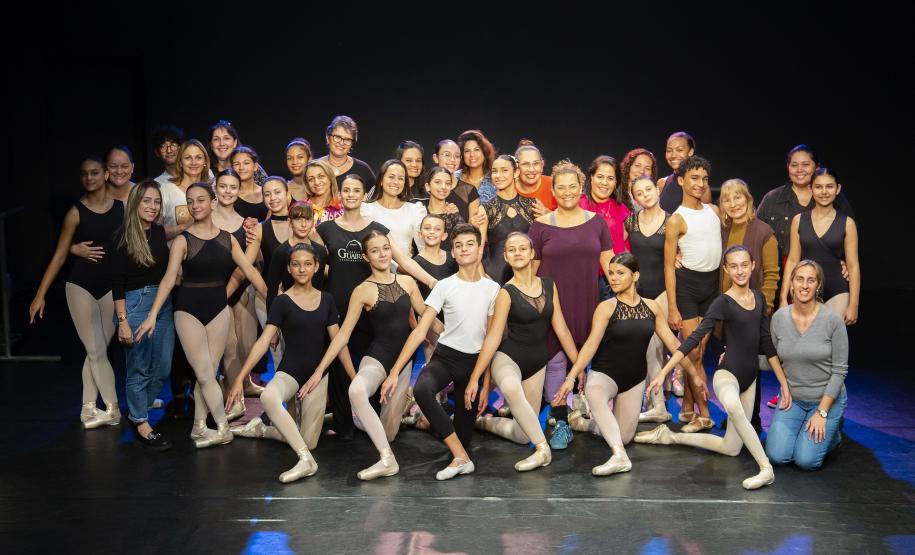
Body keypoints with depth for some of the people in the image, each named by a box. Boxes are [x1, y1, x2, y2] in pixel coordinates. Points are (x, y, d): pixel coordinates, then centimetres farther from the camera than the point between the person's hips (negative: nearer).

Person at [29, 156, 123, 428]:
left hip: (111, 287, 2)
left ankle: (88, 409, 19)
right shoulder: (76, 212, -7)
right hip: (80, 286, -2)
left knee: (97, 351, 8)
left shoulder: (122, 207, -2)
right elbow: (59, 255, -3)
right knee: (96, 351, 0)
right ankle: (112, 410, 8)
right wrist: (40, 295, -4)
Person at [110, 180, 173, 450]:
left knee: (162, 368, 9)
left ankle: (137, 411, 30)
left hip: (164, 304, 6)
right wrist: (122, 321, -14)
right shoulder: (124, 236, -9)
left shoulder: (160, 232, 6)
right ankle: (141, 424, 18)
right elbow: (117, 283, -10)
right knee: (139, 369, 4)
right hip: (135, 304, -6)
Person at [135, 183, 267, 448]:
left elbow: (250, 271, 5)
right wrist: (153, 314, -23)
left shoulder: (227, 239, 4)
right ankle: (223, 428, 7)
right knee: (205, 374, -2)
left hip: (219, 309, 3)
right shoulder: (183, 240, -6)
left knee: (208, 373, 6)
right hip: (189, 310, -3)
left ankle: (199, 427, 17)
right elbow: (169, 279, -14)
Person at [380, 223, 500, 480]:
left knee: (463, 432, -1)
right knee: (421, 389, -35)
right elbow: (420, 331, -8)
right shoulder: (444, 286, -3)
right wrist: (395, 371, -16)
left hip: (475, 361, 2)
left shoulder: (492, 288, 3)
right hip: (445, 356, -2)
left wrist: (486, 384, 3)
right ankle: (461, 458, -27)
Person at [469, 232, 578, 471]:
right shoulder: (506, 292, -11)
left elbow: (561, 329, 6)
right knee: (511, 387, -43)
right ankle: (542, 449, -32)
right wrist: (474, 378, -17)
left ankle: (486, 422, 33)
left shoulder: (549, 286, 2)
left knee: (522, 436, 5)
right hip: (508, 356, -5)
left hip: (537, 361, 5)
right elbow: (493, 337, -13)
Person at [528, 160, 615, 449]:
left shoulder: (596, 221, 7)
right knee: (555, 360, -1)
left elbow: (608, 262, 8)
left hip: (588, 303, 2)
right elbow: (530, 269, 4)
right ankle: (561, 423, 9)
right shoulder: (541, 225, 0)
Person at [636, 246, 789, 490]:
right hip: (727, 373, -7)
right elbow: (695, 337, -17)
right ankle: (766, 467, -35)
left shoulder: (759, 298, 7)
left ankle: (670, 436, 21)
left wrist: (784, 383, 12)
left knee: (731, 448, 8)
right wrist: (663, 372, -24)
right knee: (732, 405, -44)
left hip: (749, 378, 7)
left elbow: (767, 343, 13)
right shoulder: (723, 303, -10)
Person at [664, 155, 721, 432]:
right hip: (687, 284, -5)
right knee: (692, 352, -5)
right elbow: (669, 266, -7)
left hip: (712, 284, 5)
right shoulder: (676, 220, -7)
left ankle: (687, 407, 16)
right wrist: (672, 308, -11)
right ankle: (703, 414, 2)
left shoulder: (715, 211, 9)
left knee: (699, 352, 8)